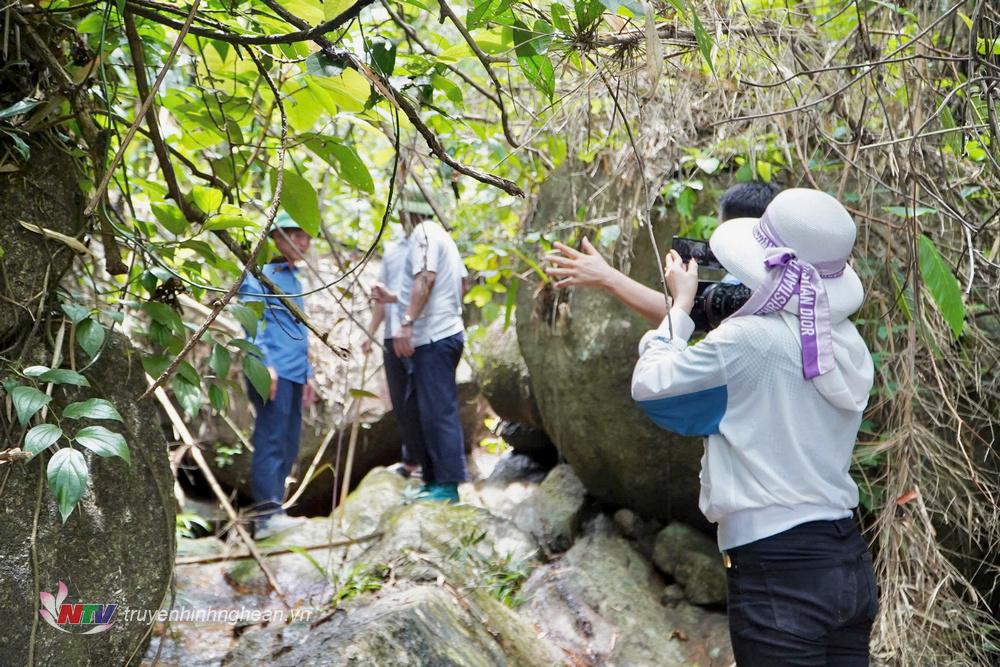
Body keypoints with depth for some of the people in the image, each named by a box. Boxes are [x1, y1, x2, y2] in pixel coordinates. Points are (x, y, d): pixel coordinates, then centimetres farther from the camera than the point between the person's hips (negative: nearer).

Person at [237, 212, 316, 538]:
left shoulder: (294, 281, 23)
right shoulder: (260, 274, -3)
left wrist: (307, 375, 25)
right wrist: (264, 364, -21)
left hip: (294, 375, 9)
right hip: (273, 374, -9)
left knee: (289, 446, 8)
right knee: (271, 441, -12)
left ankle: (273, 508, 14)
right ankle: (267, 514, -14)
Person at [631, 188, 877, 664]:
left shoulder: (751, 339, -17)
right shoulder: (848, 344, 6)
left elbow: (649, 385, -7)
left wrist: (681, 304, 7)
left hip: (778, 571, -7)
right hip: (850, 565, 8)